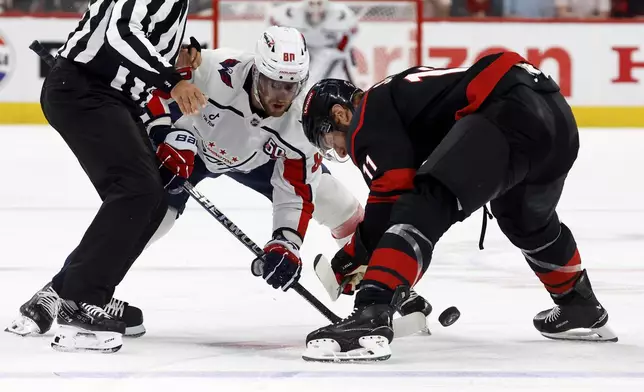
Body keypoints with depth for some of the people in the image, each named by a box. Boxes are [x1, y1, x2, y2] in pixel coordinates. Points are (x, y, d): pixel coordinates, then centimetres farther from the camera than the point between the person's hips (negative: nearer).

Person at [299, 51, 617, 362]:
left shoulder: (368, 118, 5)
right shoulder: (392, 95, 33)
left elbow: (391, 194, -5)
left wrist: (356, 253, 9)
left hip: (507, 112, -10)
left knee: (427, 203, -17)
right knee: (528, 221, 35)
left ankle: (371, 318, -35)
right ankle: (583, 311, 53)